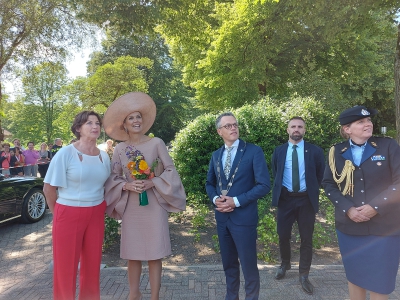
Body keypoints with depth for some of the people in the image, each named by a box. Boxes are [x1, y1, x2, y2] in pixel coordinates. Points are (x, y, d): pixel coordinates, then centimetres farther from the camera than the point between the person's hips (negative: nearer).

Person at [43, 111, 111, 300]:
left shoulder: (104, 156, 3)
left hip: (96, 215, 4)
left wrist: (100, 207, 10)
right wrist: (58, 212, 2)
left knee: (92, 262, 14)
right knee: (66, 264, 9)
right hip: (69, 214, -4)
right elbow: (49, 187, -5)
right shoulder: (65, 153, -10)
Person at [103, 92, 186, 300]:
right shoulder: (120, 149, 2)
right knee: (132, 254, 12)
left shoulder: (156, 143, -4)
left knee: (154, 253, 6)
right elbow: (113, 178, 5)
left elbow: (170, 171, -3)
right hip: (130, 207, 2)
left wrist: (153, 183, -16)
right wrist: (127, 185, -13)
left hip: (154, 205, -2)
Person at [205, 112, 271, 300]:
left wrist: (236, 201, -18)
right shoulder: (216, 155, 8)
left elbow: (264, 185, -14)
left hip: (244, 217, -5)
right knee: (229, 263, 19)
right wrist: (215, 198, -6)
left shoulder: (254, 151, -8)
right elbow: (209, 183, 16)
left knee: (248, 264, 7)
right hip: (222, 217, 5)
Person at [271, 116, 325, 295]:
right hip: (285, 198, 1)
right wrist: (279, 190, 9)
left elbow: (321, 174, 9)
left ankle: (303, 275, 23)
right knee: (283, 235, 10)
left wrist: (312, 190, 7)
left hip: (306, 199, -1)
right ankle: (285, 265, 36)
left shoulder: (315, 151, -2)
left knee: (306, 239, 6)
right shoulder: (279, 151, 3)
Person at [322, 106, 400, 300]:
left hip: (384, 227, -1)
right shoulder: (337, 152, 2)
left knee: (380, 280, 8)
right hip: (349, 226, 2)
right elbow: (328, 184, 2)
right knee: (354, 276, 15)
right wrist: (347, 209, -11)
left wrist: (376, 207, -16)